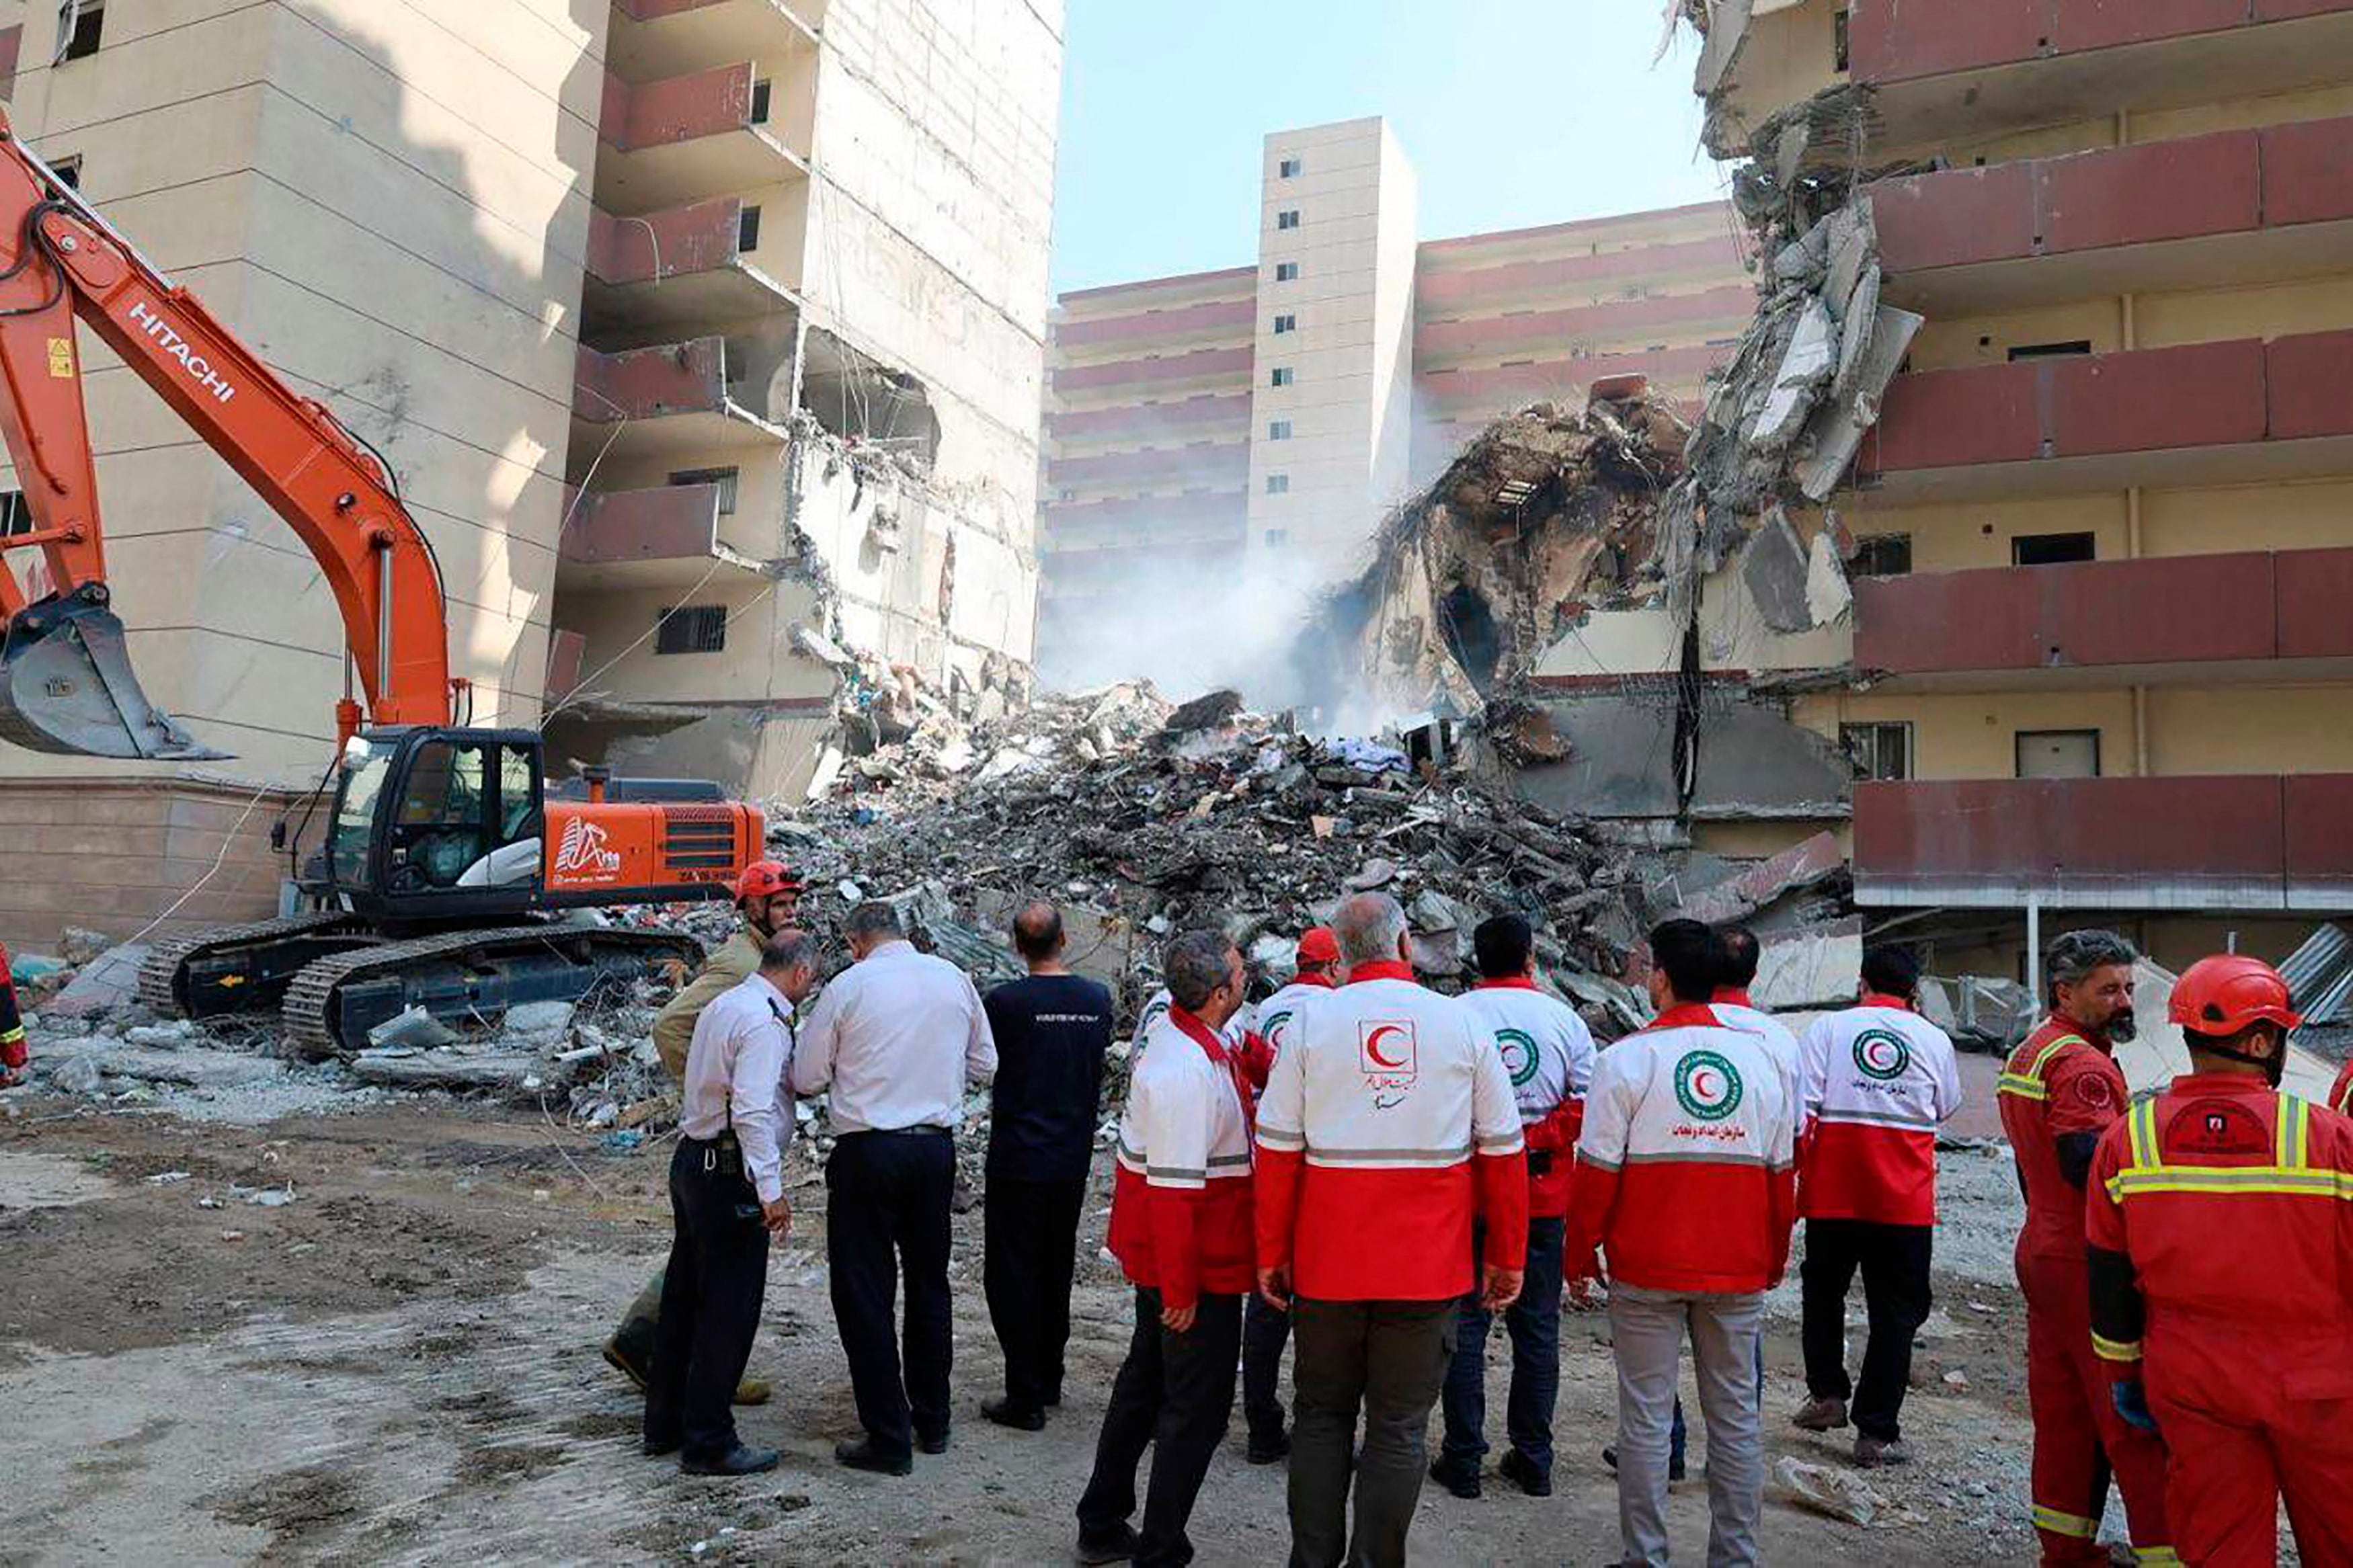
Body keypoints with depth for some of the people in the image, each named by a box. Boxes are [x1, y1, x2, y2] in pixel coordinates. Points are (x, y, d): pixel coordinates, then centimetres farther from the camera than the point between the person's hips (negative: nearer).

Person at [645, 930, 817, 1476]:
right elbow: (753, 1112, -25)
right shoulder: (764, 1022, -18)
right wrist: (771, 1191, -23)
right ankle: (708, 1443, 7)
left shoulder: (722, 1004, 11)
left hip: (691, 1159, 10)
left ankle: (665, 1424, 30)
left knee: (683, 1297, 18)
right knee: (729, 1308, -1)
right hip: (728, 1172, -10)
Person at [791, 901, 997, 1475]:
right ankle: (932, 1423, 27)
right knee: (929, 1283, 17)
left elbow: (806, 1077, 0)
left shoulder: (848, 986, -7)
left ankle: (889, 1438, 7)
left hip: (867, 1151, -4)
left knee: (864, 1292, 5)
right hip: (937, 1147, 5)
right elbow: (984, 1065, 12)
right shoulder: (953, 978, 4)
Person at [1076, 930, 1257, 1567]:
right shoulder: (1188, 1071, -27)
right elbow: (1174, 1186, -27)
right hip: (1197, 1265, -10)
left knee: (1145, 1382, 21)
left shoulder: (1177, 1033, 5)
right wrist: (1181, 1287, -23)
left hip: (1155, 1252, 10)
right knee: (1198, 1408, 3)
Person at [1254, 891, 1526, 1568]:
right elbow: (1503, 1152, 1)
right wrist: (1508, 1257, 10)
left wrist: (1271, 1253, 6)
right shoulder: (1463, 1023, -2)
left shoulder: (1310, 1022, -3)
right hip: (1428, 1266, -1)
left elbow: (1278, 1149, -2)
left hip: (1327, 1261, 1)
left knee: (1322, 1415, 16)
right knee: (1399, 1428, 9)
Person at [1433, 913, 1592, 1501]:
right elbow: (1586, 1106, -5)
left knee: (1464, 1324, 7)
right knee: (1537, 1326, 12)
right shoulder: (1565, 1019, 0)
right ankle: (1533, 1460, 20)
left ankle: (1462, 1460, 12)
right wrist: (1535, 1138, -5)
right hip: (1544, 1196, 2)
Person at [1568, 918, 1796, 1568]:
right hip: (1739, 1271, 4)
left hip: (1647, 1270, -3)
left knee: (1646, 1416, 5)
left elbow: (1597, 1169, -9)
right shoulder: (1759, 1057, 3)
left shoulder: (1629, 1057, -8)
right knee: (1735, 1413, 12)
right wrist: (1774, 1259, 18)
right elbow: (1783, 1171, 8)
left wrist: (1582, 1253, 2)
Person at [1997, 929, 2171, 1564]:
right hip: (2087, 1264, -10)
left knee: (2062, 1409, 15)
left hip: (2041, 1247, 10)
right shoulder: (2081, 1062, -17)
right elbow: (2089, 1163, -27)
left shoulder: (2025, 1054, 16)